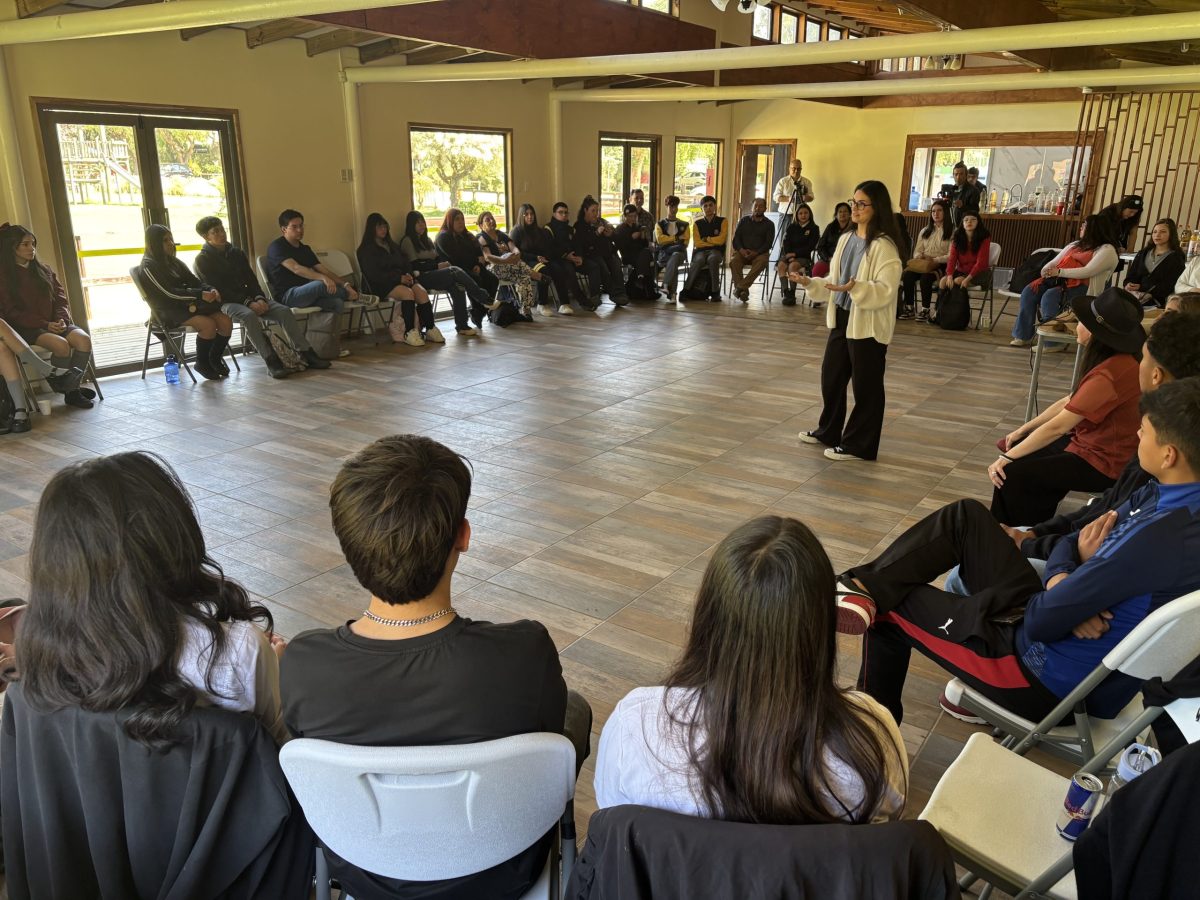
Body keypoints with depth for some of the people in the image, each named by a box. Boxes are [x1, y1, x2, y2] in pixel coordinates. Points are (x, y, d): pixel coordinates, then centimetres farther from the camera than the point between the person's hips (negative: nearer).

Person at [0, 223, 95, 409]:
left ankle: (72, 389, -19)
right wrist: (45, 325, -17)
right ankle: (60, 385, -10)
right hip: (26, 328, -5)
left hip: (54, 324, 5)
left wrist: (61, 320, -9)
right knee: (60, 344, -33)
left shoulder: (44, 270, 17)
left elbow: (61, 298, 12)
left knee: (84, 339, -26)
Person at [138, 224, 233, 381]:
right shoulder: (149, 265, -5)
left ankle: (214, 359, 3)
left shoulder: (173, 261, 19)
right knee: (208, 324, -31)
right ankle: (202, 363, -10)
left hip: (189, 304, 7)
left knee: (225, 320, -16)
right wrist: (201, 295, -23)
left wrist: (211, 290, -11)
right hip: (169, 311, -7)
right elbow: (169, 293, -16)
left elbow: (193, 281, 12)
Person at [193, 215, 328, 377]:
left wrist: (259, 298, -10)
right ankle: (272, 363, -42)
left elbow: (251, 279, 12)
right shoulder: (202, 260, -2)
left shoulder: (236, 252, 16)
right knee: (249, 316, -38)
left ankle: (307, 354, -22)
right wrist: (248, 302, -21)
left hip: (249, 298, 6)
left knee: (284, 311, -19)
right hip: (225, 303, -5)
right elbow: (218, 290, -11)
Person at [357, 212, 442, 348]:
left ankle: (430, 329, -28)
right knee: (408, 293, -35)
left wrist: (409, 275, -2)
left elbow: (406, 263, 23)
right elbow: (373, 274, -9)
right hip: (382, 285, -6)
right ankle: (409, 333, -35)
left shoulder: (392, 245, 26)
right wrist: (399, 278, -15)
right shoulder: (366, 250, 3)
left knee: (422, 292, -26)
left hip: (402, 279, 6)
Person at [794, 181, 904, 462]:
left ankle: (858, 444, 15)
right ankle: (829, 431, 36)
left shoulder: (884, 246, -16)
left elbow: (885, 290, -22)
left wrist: (855, 287, -35)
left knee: (866, 386, 4)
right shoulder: (846, 239, 9)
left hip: (868, 325, -8)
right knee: (831, 377, 18)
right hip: (841, 319, 8)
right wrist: (810, 283, 1)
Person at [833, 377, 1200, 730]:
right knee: (965, 516, 5)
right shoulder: (1163, 497, -4)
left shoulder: (1159, 541, -33)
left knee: (888, 608, 3)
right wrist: (1062, 580, -17)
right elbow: (1070, 543, 5)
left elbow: (1042, 620, -28)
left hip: (1045, 680, -8)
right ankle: (866, 586, -4)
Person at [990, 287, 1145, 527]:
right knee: (1024, 456, 16)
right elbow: (1067, 403, 10)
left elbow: (1057, 427, -29)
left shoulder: (1110, 373, -30)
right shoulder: (1113, 360, 3)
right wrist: (1022, 430, 8)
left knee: (1011, 474, -15)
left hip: (1104, 462, -10)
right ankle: (1031, 529, 29)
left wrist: (1006, 457, -22)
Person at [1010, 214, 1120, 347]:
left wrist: (1059, 272, -18)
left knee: (1049, 297, -34)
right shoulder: (1076, 244, 25)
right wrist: (1046, 269, -3)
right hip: (1059, 280, 8)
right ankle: (1023, 335, -15)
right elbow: (1055, 261, 21)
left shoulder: (1107, 250, -3)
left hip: (1080, 287, -8)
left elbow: (1088, 272, -17)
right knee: (1029, 291, -17)